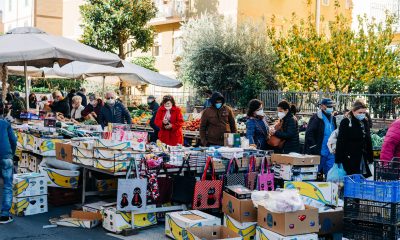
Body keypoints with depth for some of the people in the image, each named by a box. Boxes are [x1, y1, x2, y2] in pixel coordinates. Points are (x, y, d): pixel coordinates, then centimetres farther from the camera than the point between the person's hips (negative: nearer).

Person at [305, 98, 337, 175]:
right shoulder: (316, 118, -7)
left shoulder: (333, 118, 14)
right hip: (319, 152, -6)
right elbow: (309, 134, -12)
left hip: (331, 152, 6)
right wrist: (314, 148, -17)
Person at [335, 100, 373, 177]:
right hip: (350, 159, -6)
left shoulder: (365, 122, 12)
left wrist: (370, 158, 13)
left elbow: (369, 141, 17)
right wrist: (338, 160, -14)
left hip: (363, 159, 6)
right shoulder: (346, 122, -6)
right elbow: (340, 142, -9)